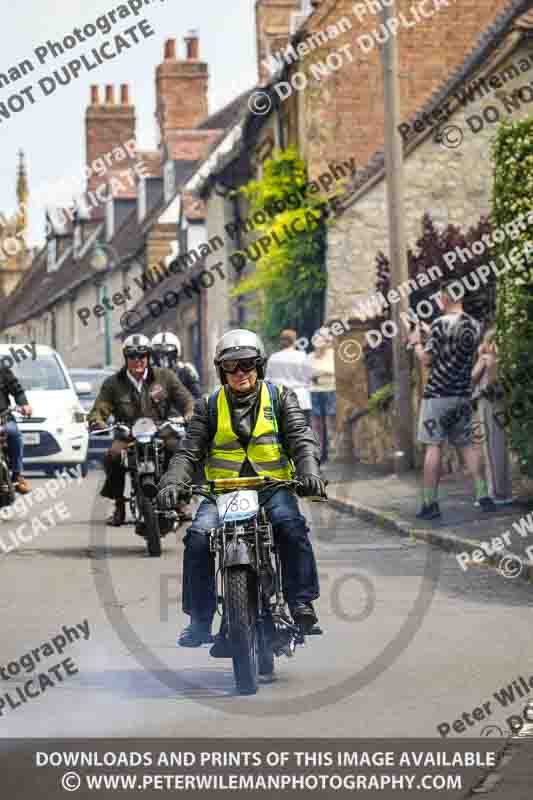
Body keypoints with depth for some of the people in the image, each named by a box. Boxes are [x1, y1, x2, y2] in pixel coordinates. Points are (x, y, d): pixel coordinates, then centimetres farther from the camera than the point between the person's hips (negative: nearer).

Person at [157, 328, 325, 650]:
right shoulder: (210, 406, 12)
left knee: (291, 526, -33)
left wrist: (309, 473, -24)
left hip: (273, 486, -1)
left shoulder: (280, 397, 9)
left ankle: (301, 601, -26)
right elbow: (189, 451, 4)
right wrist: (173, 482, -16)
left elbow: (301, 439, -3)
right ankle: (200, 620, -18)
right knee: (199, 536, -25)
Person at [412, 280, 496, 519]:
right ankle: (484, 497, 7)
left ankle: (430, 503, -4)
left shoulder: (441, 323, -13)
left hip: (438, 394, -6)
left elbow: (426, 359, -13)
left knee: (433, 446, -3)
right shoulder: (475, 326, 7)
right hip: (464, 394, 6)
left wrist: (417, 342, 6)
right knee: (467, 444, 12)